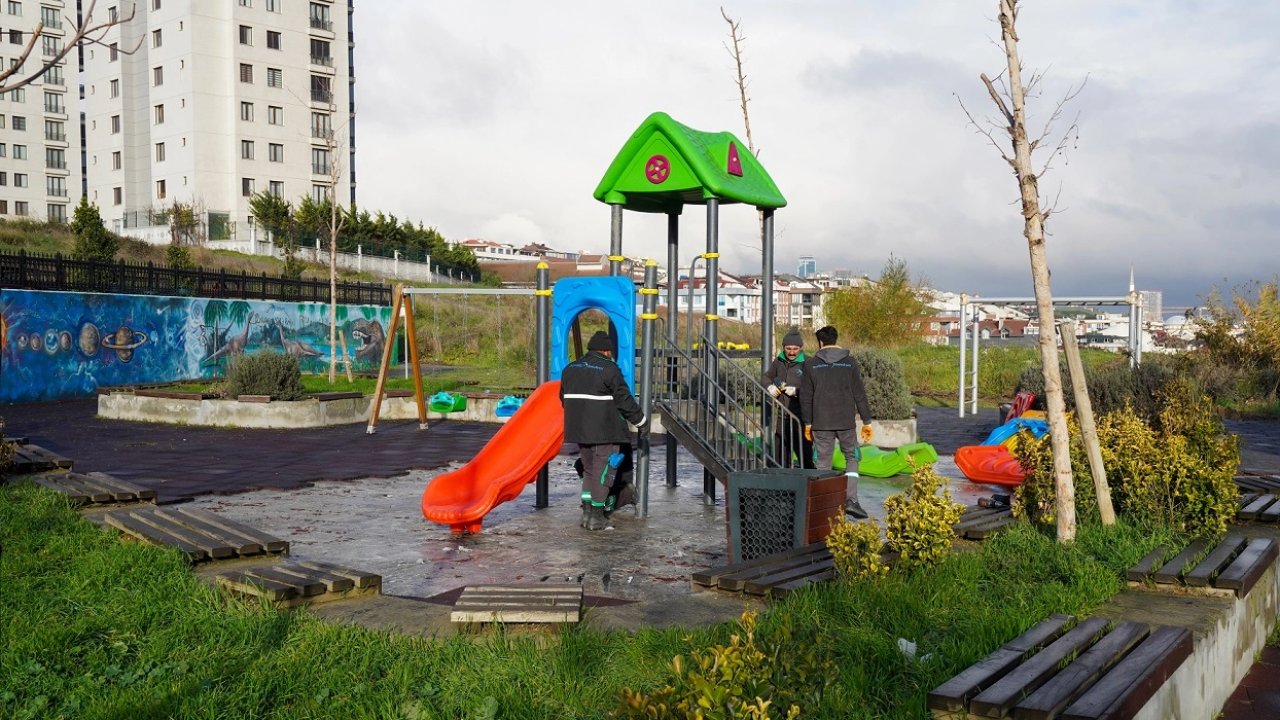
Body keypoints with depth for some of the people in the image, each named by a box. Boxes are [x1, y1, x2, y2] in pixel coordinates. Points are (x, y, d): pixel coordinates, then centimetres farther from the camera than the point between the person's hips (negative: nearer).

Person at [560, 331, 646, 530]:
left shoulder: (570, 369, 12)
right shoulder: (610, 369, -10)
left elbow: (564, 399, 20)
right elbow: (625, 400, -9)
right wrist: (640, 421, 2)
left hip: (579, 429, 6)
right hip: (605, 430, -6)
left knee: (589, 469, 17)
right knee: (603, 471, 1)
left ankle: (587, 511, 11)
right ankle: (596, 516, 3)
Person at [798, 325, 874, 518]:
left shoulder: (811, 363, 2)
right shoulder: (849, 362, 2)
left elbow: (806, 396, 3)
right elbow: (859, 394, 1)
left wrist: (807, 423, 10)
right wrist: (867, 421, 4)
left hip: (821, 423, 0)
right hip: (846, 422, 0)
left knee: (823, 462, 6)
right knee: (851, 458, 12)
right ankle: (851, 499, -2)